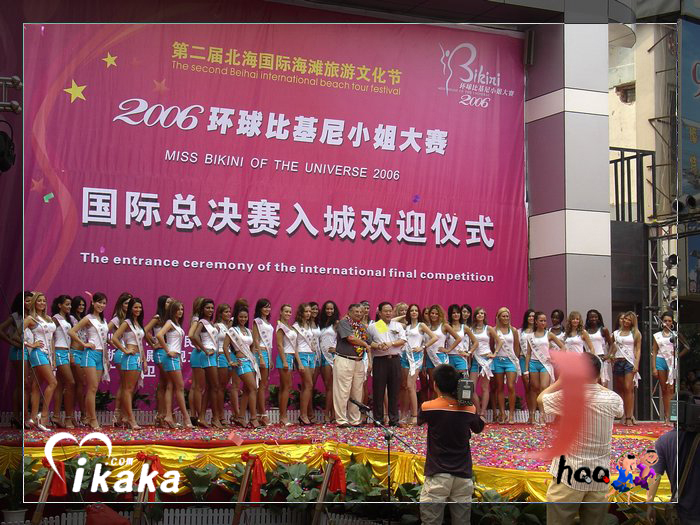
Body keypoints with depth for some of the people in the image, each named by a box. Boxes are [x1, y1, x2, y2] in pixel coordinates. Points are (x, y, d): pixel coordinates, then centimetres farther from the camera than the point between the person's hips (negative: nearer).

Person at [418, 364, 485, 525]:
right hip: (463, 475, 3)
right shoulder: (468, 408, -1)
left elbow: (419, 421, 17)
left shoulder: (428, 407, -7)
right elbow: (479, 428, 20)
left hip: (438, 475, -3)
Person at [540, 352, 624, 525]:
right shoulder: (612, 399, -4)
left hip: (569, 476, -3)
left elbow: (540, 398, 8)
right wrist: (595, 381, 23)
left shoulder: (567, 397, -13)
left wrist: (562, 379, 12)